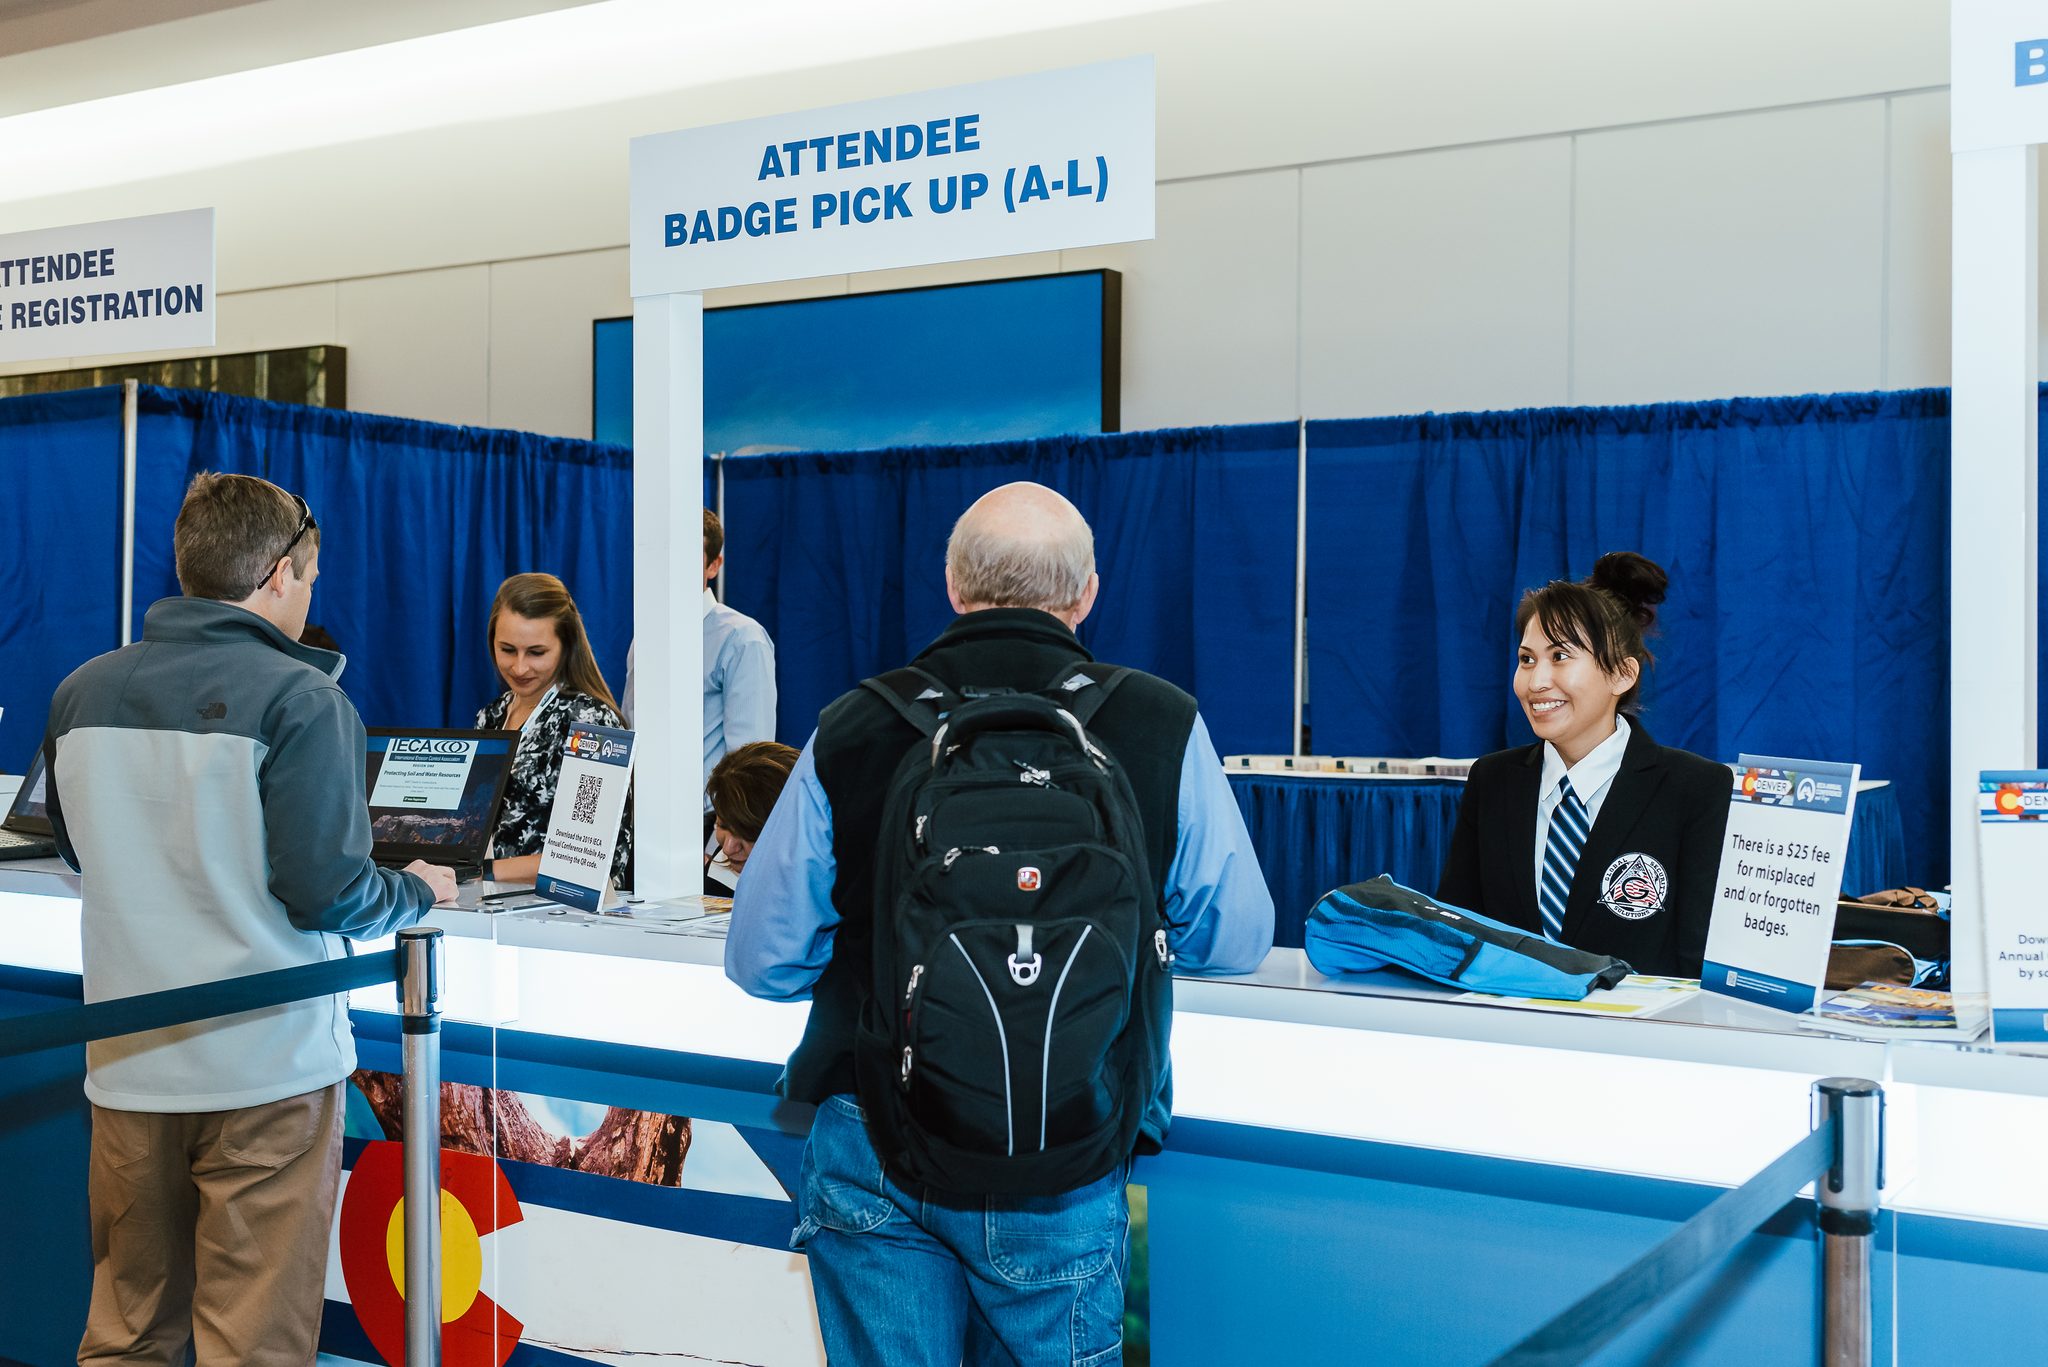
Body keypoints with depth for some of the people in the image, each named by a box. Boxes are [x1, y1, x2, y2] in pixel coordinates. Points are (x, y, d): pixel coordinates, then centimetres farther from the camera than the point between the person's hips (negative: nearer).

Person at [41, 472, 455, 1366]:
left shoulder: (82, 694, 5)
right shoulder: (299, 699, -14)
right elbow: (328, 892, -16)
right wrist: (420, 892, 3)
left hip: (127, 1063, 6)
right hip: (267, 1064, -5)